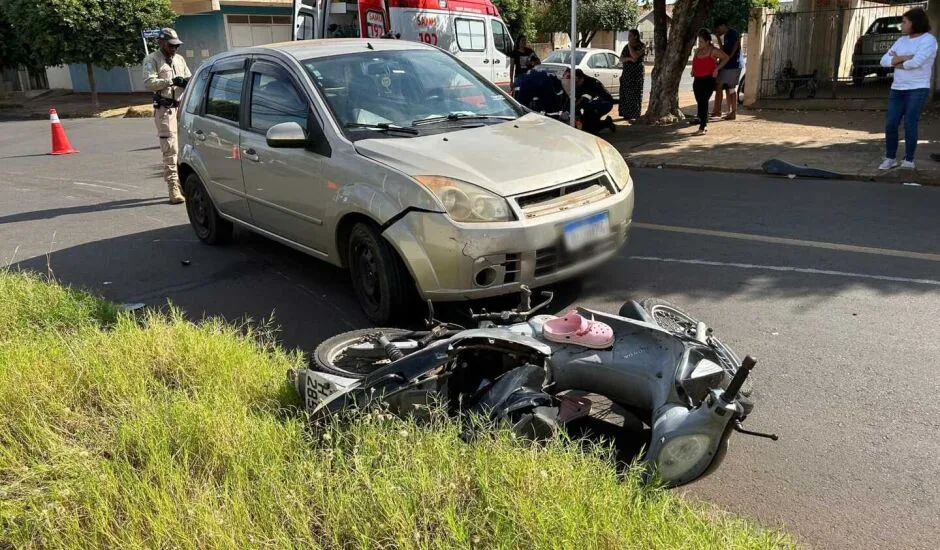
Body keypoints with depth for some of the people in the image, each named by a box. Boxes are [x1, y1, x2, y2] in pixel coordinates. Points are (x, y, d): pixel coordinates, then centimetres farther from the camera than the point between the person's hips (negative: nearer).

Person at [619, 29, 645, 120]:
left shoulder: (641, 46, -5)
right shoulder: (626, 47, 13)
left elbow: (635, 56, -20)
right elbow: (621, 59, 6)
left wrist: (630, 45, -11)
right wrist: (629, 58, -13)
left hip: (637, 73, -6)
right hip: (626, 73, 6)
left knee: (635, 95, -7)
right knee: (625, 94, 3)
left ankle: (635, 115, -6)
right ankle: (627, 114, 9)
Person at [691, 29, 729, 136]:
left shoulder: (713, 51, -6)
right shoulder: (697, 51, 12)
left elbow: (726, 58, 2)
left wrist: (717, 69, -7)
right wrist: (693, 70, 12)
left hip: (708, 80, -7)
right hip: (697, 79, 7)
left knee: (703, 102, -13)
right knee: (700, 102, 10)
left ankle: (702, 127, -13)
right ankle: (705, 124, 22)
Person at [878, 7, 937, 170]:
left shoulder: (928, 40, -9)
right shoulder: (901, 41, 12)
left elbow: (916, 62, -23)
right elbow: (884, 61, 2)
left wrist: (896, 62, -6)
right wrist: (904, 58, -14)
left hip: (918, 89, -6)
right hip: (898, 89, 6)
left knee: (909, 124, -9)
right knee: (890, 124, -2)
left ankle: (909, 160, 0)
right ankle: (890, 159, 8)